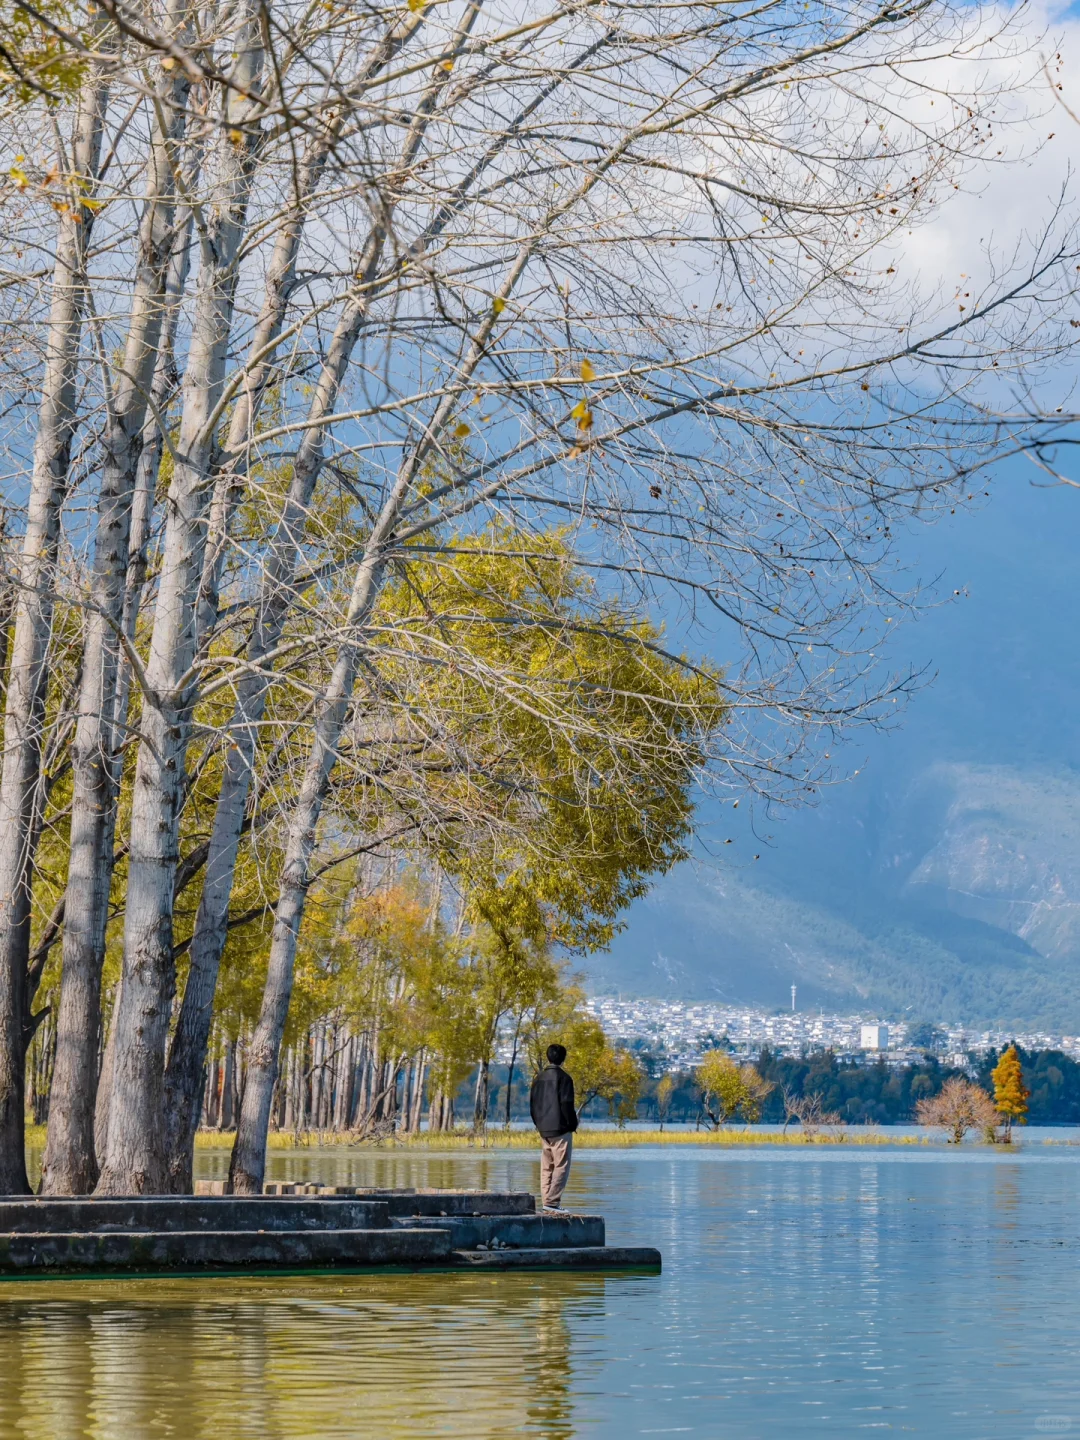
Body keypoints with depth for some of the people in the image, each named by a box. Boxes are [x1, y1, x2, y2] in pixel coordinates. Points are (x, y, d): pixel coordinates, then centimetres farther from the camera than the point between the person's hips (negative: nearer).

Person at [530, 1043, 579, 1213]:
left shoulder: (539, 1078, 10)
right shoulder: (563, 1078, -10)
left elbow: (532, 1103, 13)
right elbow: (566, 1105, -13)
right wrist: (572, 1124, -2)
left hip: (544, 1130, 7)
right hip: (560, 1129, -7)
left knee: (546, 1167, 11)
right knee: (561, 1166, -6)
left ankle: (546, 1200, 10)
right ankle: (552, 1202, -15)